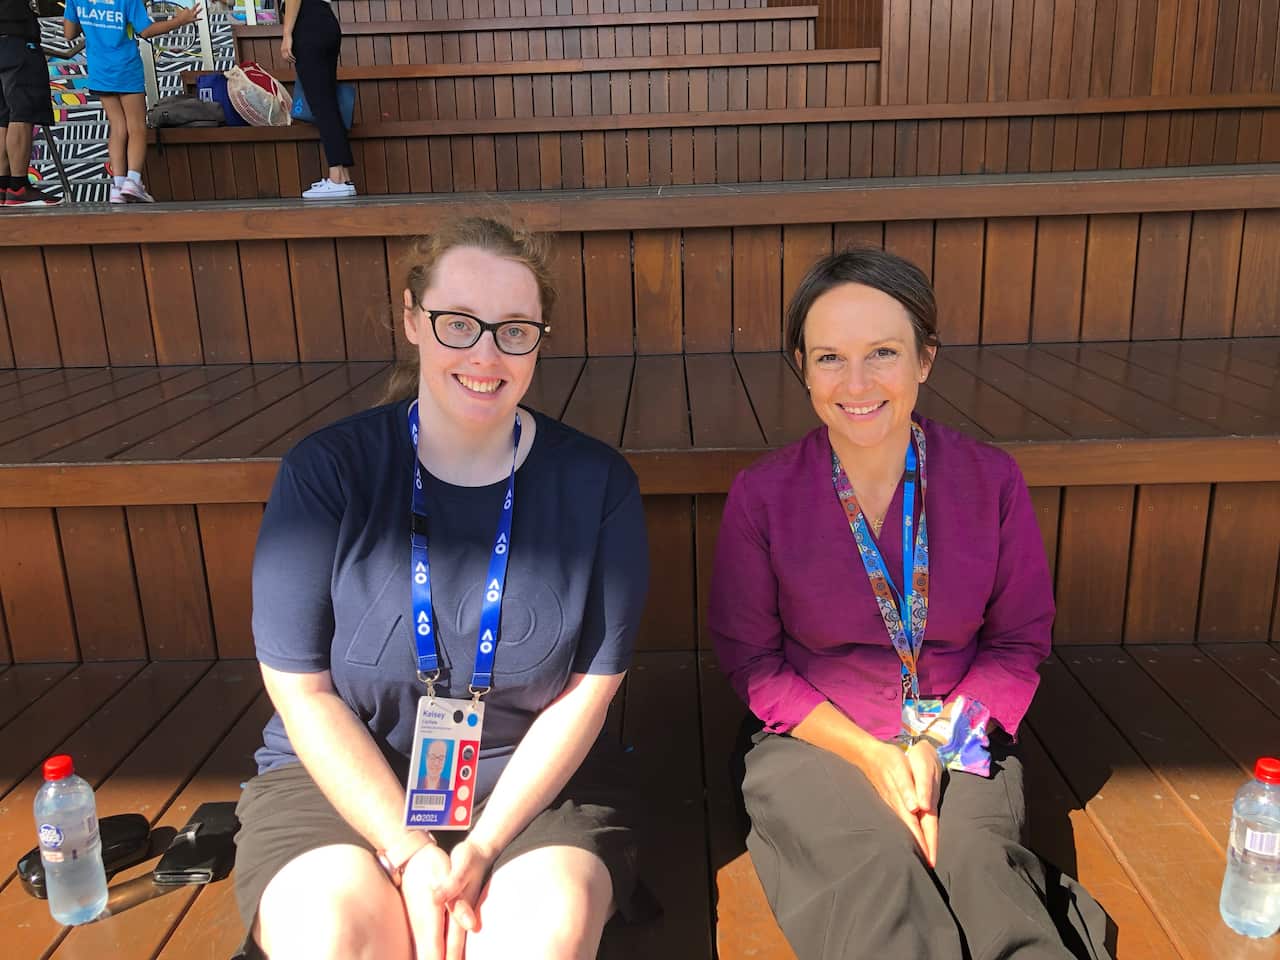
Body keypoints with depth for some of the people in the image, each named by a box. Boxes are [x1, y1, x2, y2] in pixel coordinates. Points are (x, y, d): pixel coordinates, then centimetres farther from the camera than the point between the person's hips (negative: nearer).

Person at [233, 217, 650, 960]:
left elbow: (588, 690, -5)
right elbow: (301, 689, -7)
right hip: (344, 779, 0)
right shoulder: (327, 470, -7)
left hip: (534, 780, 1)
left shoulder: (597, 483, -6)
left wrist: (482, 850, -14)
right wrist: (410, 854, -15)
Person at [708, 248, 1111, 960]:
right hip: (815, 741, -1)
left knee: (978, 865, -25)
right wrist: (872, 757, -11)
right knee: (880, 872, -27)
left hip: (960, 739, 2)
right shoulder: (761, 496, -8)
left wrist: (936, 742, -10)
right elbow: (752, 660, -2)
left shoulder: (992, 481, -4)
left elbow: (1020, 642, 4)